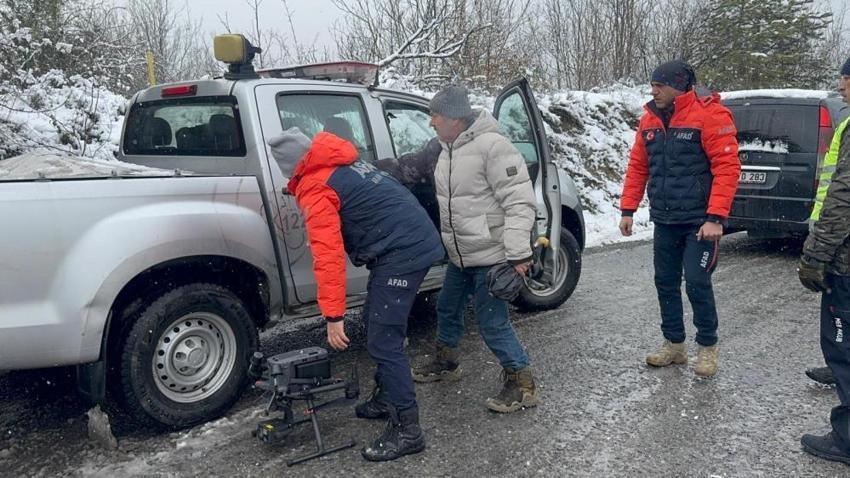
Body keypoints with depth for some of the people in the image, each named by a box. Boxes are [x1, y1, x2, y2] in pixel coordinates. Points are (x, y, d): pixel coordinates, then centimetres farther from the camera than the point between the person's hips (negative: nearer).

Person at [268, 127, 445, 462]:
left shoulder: (314, 188, -11)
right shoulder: (342, 164, 16)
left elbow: (328, 256, -19)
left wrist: (334, 316, -18)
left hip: (400, 252, -10)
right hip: (413, 242, 10)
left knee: (383, 341, -7)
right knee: (378, 327, 20)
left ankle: (407, 429, -2)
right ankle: (388, 398, 32)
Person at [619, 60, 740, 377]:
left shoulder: (710, 115, -12)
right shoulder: (649, 120, 7)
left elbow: (727, 167, -17)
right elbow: (637, 167, 12)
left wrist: (715, 218, -22)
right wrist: (628, 210, 8)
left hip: (699, 222, -6)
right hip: (664, 221, 6)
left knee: (697, 284, -4)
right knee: (666, 283, 11)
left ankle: (708, 346, 16)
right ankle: (674, 344, 26)